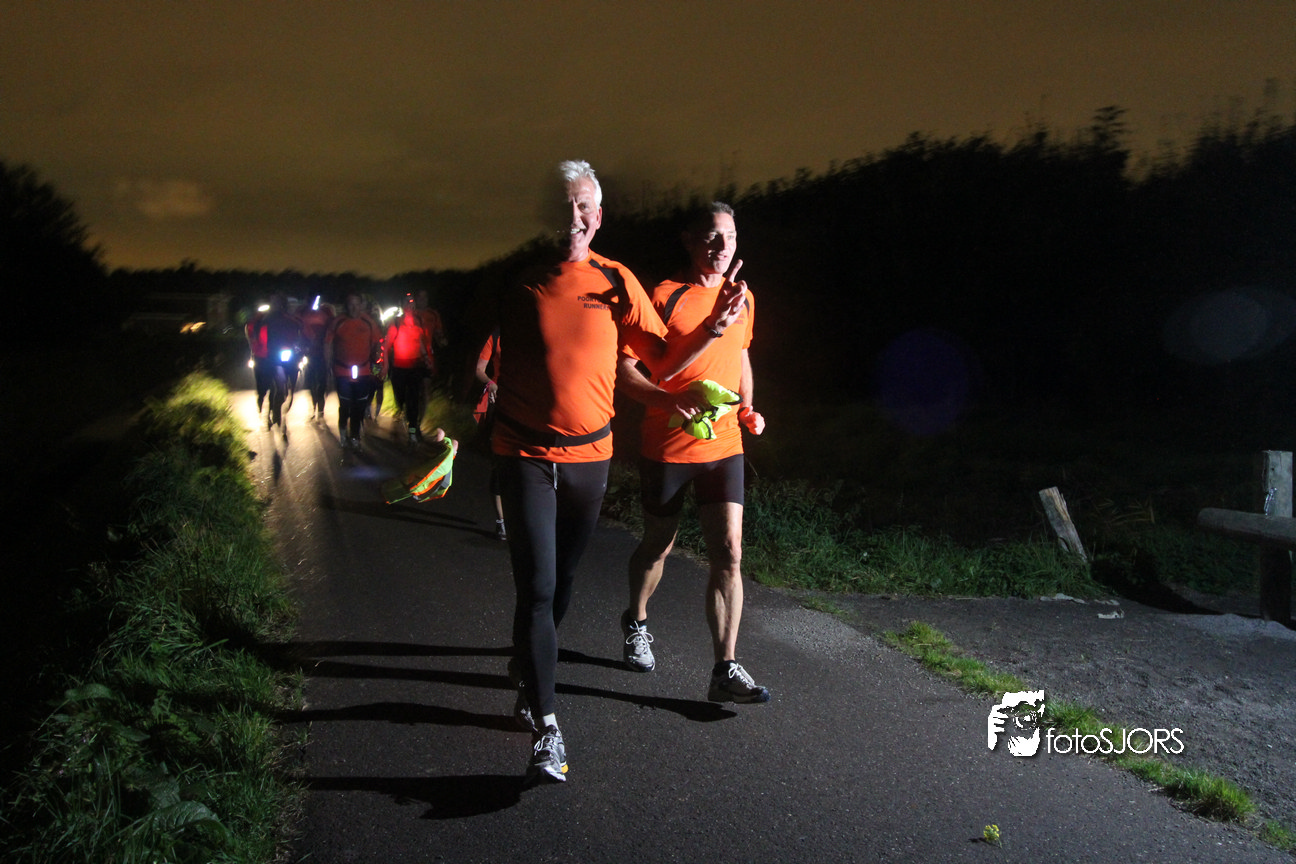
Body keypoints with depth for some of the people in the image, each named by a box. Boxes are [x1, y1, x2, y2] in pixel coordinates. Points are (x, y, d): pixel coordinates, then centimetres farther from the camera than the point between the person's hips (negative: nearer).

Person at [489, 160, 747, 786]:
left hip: (590, 455, 3)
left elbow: (662, 360, 4)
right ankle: (545, 727, -6)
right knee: (537, 587, -11)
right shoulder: (518, 281, -4)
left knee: (561, 579, 16)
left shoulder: (616, 282, 2)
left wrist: (712, 328, -10)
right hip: (526, 456, -3)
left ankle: (528, 670, 41)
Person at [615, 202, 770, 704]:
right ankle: (636, 623, 42)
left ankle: (725, 670, -2)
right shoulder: (665, 296, -10)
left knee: (729, 552, -6)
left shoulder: (743, 298, 8)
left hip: (723, 445, 4)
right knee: (658, 545, 13)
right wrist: (672, 401, -26)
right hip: (667, 446, -4)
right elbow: (624, 368, -12)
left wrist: (747, 408, 7)